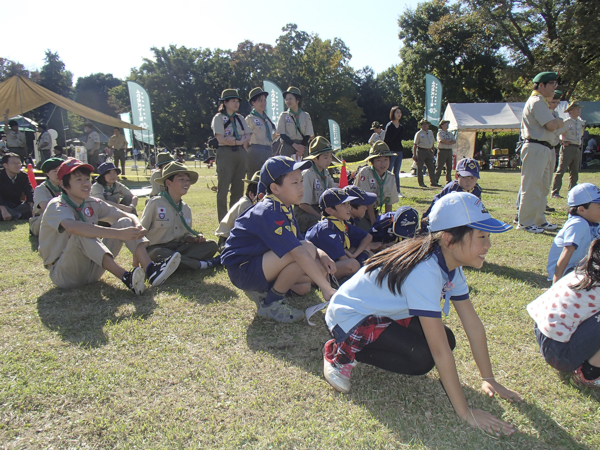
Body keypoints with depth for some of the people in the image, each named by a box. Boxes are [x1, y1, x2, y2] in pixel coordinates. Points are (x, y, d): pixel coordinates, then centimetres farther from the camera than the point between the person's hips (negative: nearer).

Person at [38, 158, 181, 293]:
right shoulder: (56, 206, -15)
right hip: (63, 273, -6)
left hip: (92, 268, 6)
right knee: (81, 233, -34)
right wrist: (118, 233, -46)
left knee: (125, 222, -9)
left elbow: (128, 215, 1)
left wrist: (138, 226, -24)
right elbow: (72, 227, -38)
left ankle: (150, 270, -31)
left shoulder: (91, 204, 5)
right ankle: (125, 277, -42)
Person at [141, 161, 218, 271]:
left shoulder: (186, 208, 11)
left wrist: (196, 238, -7)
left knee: (212, 245, -11)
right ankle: (201, 264, -23)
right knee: (158, 254, -42)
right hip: (157, 248, -5)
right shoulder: (155, 203, -7)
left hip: (179, 248, 6)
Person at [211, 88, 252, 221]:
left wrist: (233, 140, -7)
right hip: (226, 154, -5)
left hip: (241, 154, 5)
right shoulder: (219, 118, 2)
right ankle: (223, 222, 1)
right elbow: (221, 139, -10)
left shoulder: (240, 118, 18)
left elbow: (249, 137, 9)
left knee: (238, 188, 5)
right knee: (223, 189, -4)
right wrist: (239, 141, -3)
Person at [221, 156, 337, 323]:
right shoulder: (270, 213, -26)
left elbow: (299, 241, 8)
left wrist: (321, 255, -13)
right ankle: (271, 303, -11)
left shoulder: (285, 209, 5)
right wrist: (326, 288, -33)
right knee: (307, 250, -28)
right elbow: (299, 252, -32)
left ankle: (263, 290, 9)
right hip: (243, 270, -10)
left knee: (320, 268, -1)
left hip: (261, 262, 10)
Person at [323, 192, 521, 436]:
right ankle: (342, 353, -5)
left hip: (382, 312, 9)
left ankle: (368, 348, 11)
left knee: (445, 339, -4)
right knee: (423, 358, -23)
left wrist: (489, 378, 5)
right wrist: (465, 412, -24)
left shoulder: (450, 265, -6)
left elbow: (473, 325, 1)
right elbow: (440, 351, -32)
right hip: (348, 316, -9)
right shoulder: (425, 271, -34)